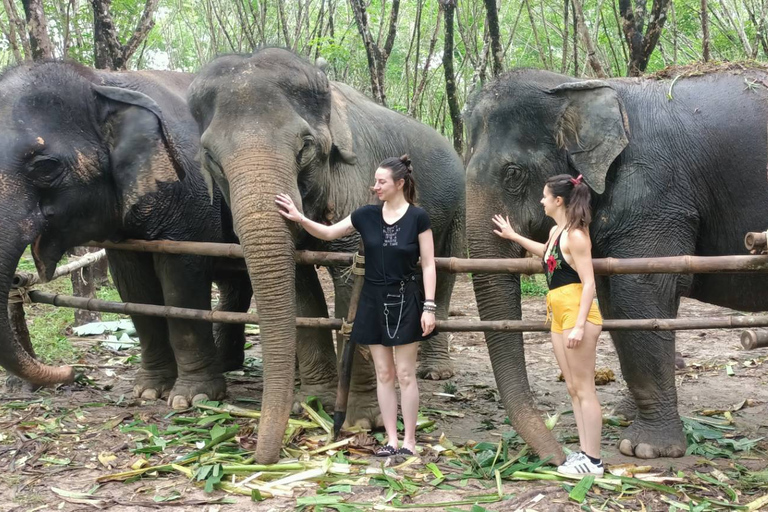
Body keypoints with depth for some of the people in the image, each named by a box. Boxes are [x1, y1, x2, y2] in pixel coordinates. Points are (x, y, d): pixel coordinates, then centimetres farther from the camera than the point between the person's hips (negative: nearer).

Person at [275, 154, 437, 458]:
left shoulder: (417, 217, -8)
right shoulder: (366, 215, 2)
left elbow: (428, 265, -7)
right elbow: (328, 233, 13)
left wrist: (429, 307, -12)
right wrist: (299, 218, -1)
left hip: (405, 301, -4)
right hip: (374, 301, 4)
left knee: (405, 374, 1)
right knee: (383, 374, 7)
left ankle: (409, 440, 10)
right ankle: (391, 440, 14)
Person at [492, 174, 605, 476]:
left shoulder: (575, 235, -14)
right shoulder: (556, 231, 13)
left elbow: (589, 283, -18)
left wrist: (580, 325, -24)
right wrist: (513, 236, 41)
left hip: (577, 314, -10)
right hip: (559, 315, 10)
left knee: (584, 388, -6)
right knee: (573, 388, 11)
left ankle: (593, 461, 0)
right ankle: (585, 452, 16)